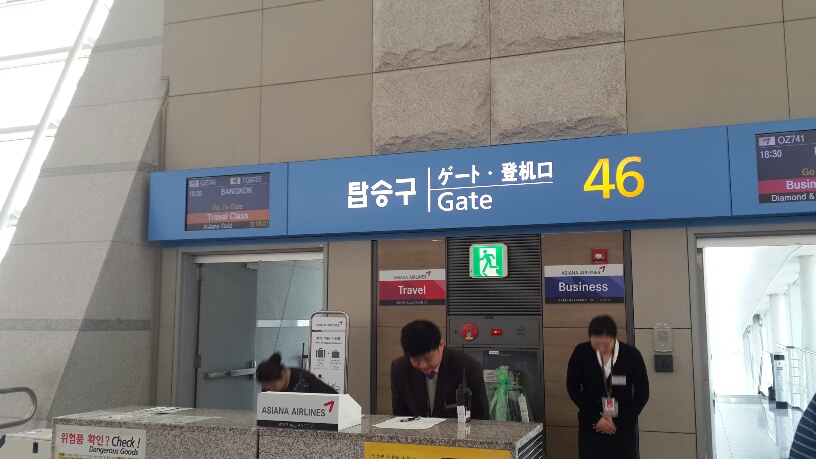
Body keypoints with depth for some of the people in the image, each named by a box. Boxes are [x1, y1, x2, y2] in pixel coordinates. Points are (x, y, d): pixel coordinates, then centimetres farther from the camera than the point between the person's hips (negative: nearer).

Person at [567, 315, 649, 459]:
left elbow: (642, 394, -5)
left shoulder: (632, 355, -14)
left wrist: (618, 421, -10)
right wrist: (595, 418, -9)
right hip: (590, 427, 0)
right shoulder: (581, 353, -12)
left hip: (624, 428, 0)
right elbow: (573, 389, -2)